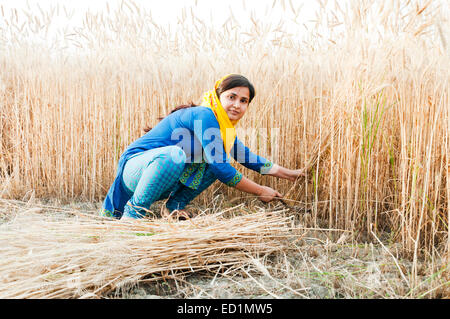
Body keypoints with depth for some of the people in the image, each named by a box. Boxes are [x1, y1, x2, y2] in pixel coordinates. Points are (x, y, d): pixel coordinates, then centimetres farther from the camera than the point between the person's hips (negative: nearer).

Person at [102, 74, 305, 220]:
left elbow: (246, 156, 16)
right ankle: (133, 211, -20)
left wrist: (289, 174, 12)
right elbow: (220, 168, -25)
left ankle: (175, 205, 6)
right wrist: (260, 191, -16)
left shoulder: (224, 127, 5)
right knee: (174, 153, -38)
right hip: (135, 166, -8)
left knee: (217, 158, 2)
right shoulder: (204, 116, -22)